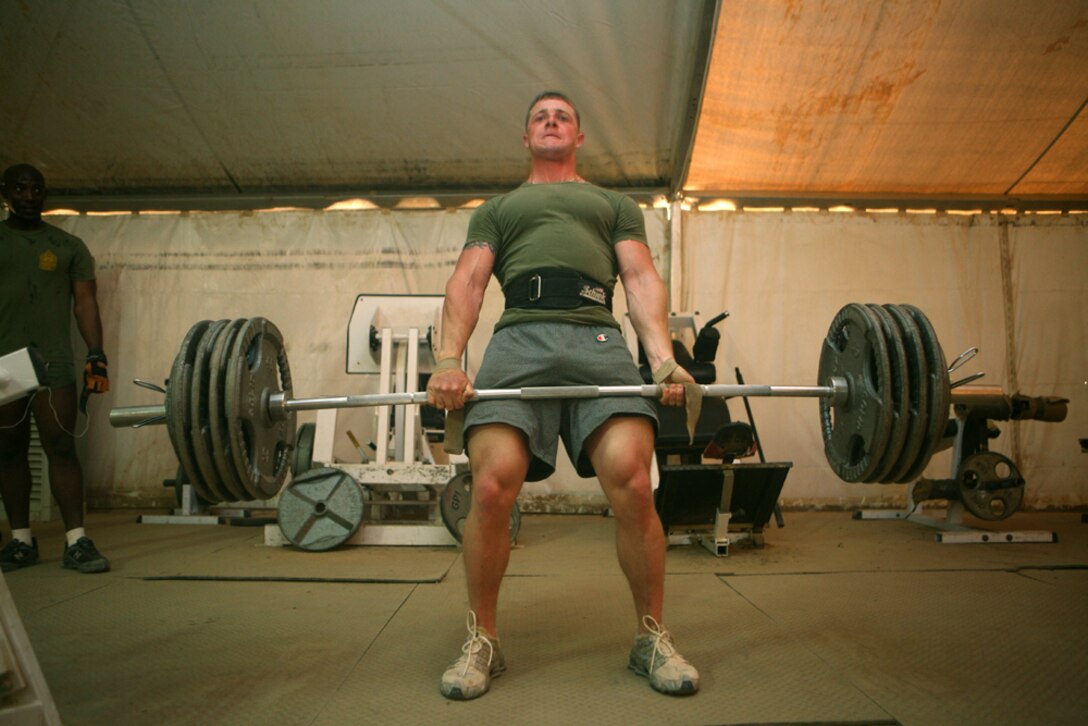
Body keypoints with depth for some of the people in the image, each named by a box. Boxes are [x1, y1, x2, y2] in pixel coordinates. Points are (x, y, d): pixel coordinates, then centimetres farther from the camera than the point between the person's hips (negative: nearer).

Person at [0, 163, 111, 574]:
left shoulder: (69, 246, 10)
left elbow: (85, 303, 5)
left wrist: (96, 355, -6)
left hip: (53, 363, -2)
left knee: (61, 448, -8)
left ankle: (76, 542, -9)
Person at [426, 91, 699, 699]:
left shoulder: (616, 204, 31)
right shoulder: (497, 208, 31)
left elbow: (641, 277, 15)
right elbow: (468, 280, 16)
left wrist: (664, 357, -4)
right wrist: (449, 360, -3)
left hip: (598, 340, 0)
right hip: (519, 338, 0)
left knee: (634, 486, -19)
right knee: (491, 488, -18)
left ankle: (653, 638, 4)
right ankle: (482, 642, 4)